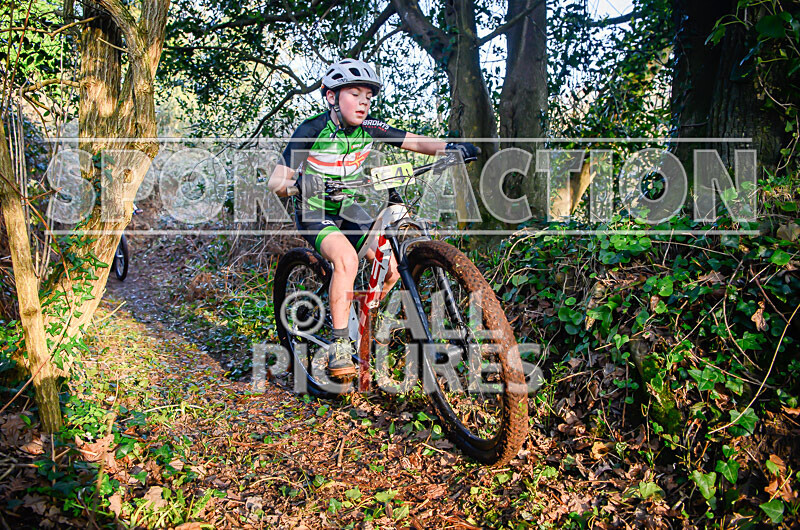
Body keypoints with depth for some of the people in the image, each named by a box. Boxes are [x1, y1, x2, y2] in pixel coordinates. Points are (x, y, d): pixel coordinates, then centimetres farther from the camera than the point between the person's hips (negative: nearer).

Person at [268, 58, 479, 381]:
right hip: (314, 212, -5)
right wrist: (297, 184, -46)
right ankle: (339, 346, -25)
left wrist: (451, 147, -28)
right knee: (347, 258, -34)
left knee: (391, 266, -11)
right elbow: (275, 181, -23)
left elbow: (414, 142, -9)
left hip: (347, 209, 5)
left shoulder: (369, 128, -8)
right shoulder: (311, 130, -19)